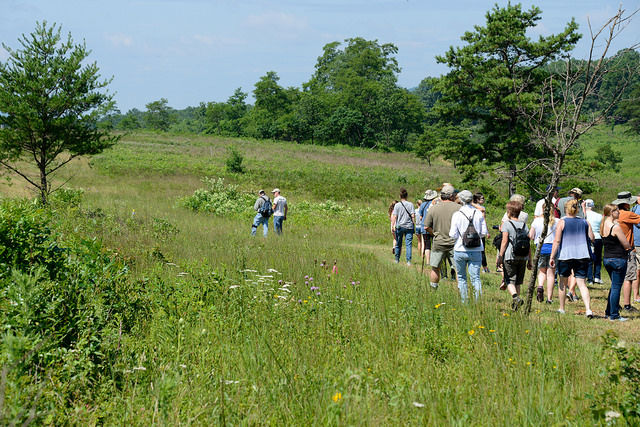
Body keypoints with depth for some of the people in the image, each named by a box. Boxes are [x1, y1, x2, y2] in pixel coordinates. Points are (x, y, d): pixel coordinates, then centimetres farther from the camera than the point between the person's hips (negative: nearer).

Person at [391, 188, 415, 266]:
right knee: (408, 244, -2)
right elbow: (413, 216, -4)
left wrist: (393, 225, -1)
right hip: (409, 226, -1)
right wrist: (414, 225, 3)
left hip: (399, 226, 1)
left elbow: (394, 216, -5)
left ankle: (397, 259, 24)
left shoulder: (397, 205, -2)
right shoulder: (410, 204, -1)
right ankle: (408, 261, -10)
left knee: (398, 244, 13)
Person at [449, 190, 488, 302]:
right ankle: (478, 299, -16)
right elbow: (484, 233, 1)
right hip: (476, 251, 1)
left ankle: (464, 301, 15)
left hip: (460, 250, -1)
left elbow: (453, 235, -8)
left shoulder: (457, 214, -8)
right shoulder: (479, 213, -2)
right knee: (475, 277, 1)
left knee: (461, 277, 14)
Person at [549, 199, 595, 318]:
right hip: (582, 255, 2)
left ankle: (561, 309, 23)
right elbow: (592, 238, 6)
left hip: (565, 255, -2)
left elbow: (557, 241, -8)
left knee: (563, 282, 15)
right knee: (582, 283, 0)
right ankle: (588, 309, -17)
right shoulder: (584, 222, 8)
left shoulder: (562, 222, -2)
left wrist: (552, 257, -6)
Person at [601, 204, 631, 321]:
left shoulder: (603, 225, 7)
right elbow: (627, 245, -13)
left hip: (607, 258, 8)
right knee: (616, 287, -1)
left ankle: (608, 312, 26)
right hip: (618, 259, -8)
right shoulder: (615, 227, -18)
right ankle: (614, 315, 2)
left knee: (614, 286, 21)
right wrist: (629, 247, 10)